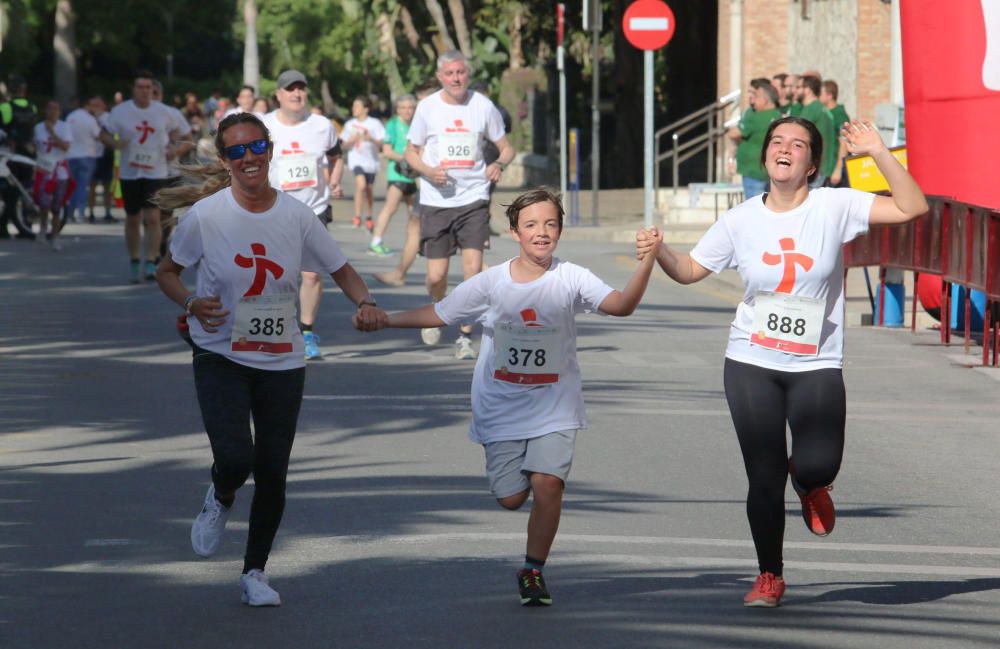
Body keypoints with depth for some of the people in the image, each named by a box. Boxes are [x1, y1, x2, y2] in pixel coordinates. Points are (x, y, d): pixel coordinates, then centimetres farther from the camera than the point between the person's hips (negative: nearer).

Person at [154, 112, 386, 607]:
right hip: (220, 356, -2)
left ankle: (255, 571, 25)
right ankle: (220, 500, 17)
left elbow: (342, 271, 8)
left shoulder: (296, 216, -3)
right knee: (235, 458, -21)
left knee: (273, 475, 4)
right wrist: (191, 304, -16)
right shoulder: (205, 215, -9)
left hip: (282, 362, 2)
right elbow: (167, 272, 5)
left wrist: (364, 303, -13)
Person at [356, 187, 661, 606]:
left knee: (547, 483, -18)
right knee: (511, 497, 0)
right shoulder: (490, 284, -5)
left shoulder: (571, 279, -8)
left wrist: (647, 261, -37)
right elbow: (437, 314, 5)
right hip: (502, 407, 1)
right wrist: (382, 319, -3)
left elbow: (621, 305, -22)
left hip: (555, 407, -1)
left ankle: (533, 571, 0)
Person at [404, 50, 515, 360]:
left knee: (473, 268, -13)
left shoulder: (483, 106, 1)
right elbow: (411, 152, 9)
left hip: (474, 199, 0)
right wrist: (428, 171, -12)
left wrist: (499, 164, -13)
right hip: (436, 201, 0)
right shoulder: (427, 107, 1)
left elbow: (506, 148, 10)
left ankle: (464, 337, -1)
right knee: (436, 276, 0)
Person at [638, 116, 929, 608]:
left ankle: (809, 483, 22)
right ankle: (769, 576, 20)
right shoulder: (742, 220, 2)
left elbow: (912, 207, -10)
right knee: (764, 479, -1)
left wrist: (878, 152, -20)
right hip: (751, 364, 1)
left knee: (817, 467, -18)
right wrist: (659, 252, -12)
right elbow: (690, 270, 9)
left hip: (817, 365, -1)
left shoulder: (833, 207, -4)